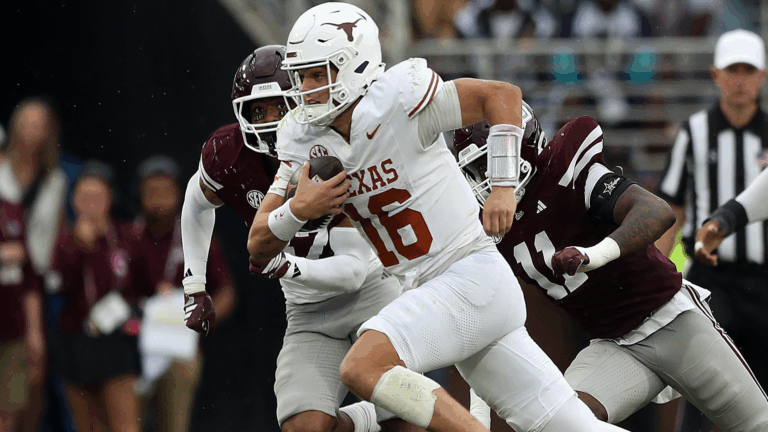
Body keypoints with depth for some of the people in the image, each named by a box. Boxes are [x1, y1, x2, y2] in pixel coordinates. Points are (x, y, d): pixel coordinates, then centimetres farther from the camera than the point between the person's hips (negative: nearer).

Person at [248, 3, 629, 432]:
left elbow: (503, 94, -14)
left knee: (363, 368, -24)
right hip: (431, 293, 8)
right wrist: (298, 209, -15)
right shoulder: (305, 140, 4)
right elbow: (260, 244, 5)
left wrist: (504, 186, -18)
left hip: (473, 279, -8)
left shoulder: (394, 103, -16)